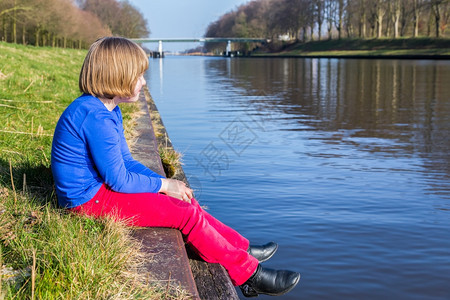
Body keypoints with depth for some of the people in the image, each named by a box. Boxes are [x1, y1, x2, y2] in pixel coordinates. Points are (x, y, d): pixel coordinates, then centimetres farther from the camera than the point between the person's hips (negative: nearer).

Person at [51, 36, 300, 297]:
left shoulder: (108, 111, 10)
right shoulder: (96, 117, -24)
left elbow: (126, 162, 13)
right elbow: (118, 179, -22)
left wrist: (164, 182, 1)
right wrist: (162, 185, -9)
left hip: (99, 188, 11)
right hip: (90, 199, -11)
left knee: (185, 201, 10)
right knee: (187, 214, -12)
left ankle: (242, 249, 16)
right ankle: (248, 274, -1)